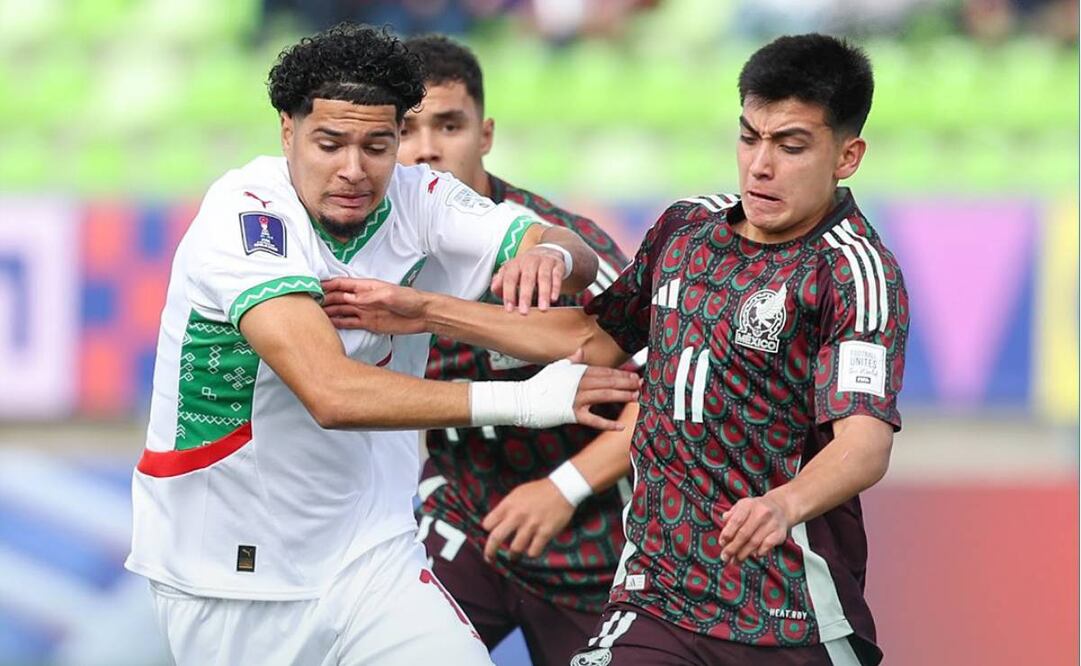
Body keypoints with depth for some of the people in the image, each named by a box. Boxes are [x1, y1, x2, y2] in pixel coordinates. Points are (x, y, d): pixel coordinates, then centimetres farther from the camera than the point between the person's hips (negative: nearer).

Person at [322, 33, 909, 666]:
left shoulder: (855, 271, -12)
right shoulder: (686, 226, 10)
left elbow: (865, 442, -25)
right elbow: (596, 336, 24)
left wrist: (784, 504, -47)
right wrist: (428, 312, 19)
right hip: (655, 602, 5)